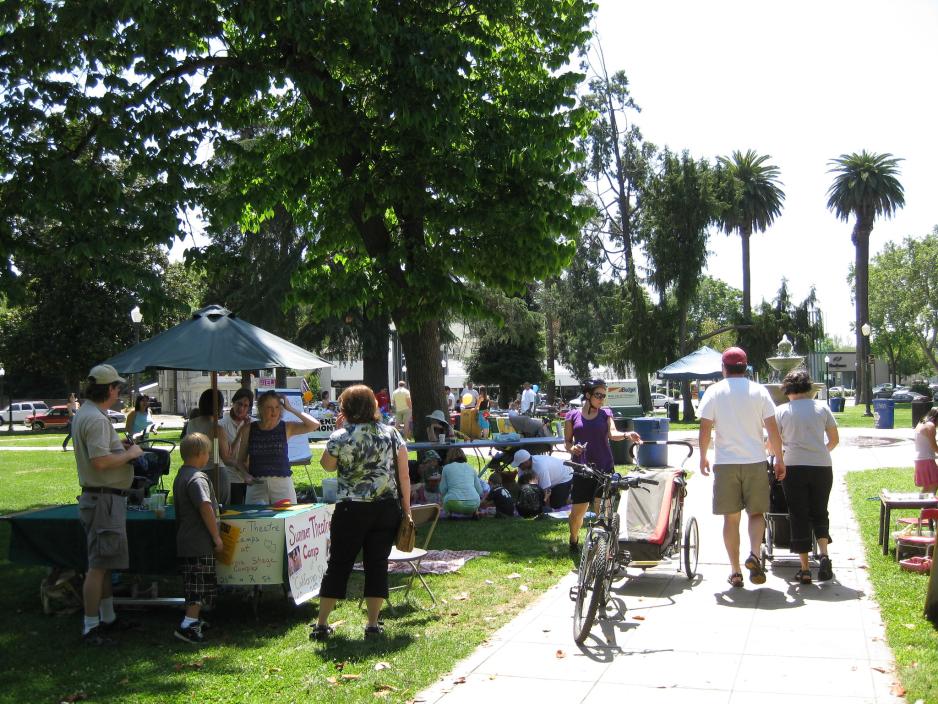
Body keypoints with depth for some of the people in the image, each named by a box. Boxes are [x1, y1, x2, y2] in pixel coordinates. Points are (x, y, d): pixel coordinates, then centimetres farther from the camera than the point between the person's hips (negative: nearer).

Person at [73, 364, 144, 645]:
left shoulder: (84, 414, 14)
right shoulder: (96, 419, -20)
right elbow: (100, 462, -28)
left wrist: (119, 447, 15)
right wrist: (130, 454, -14)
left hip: (98, 497, 11)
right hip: (104, 498, -11)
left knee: (103, 562, 18)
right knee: (98, 565, -6)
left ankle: (108, 618, 29)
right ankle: (91, 628, -1)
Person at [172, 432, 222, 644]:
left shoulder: (180, 476, 14)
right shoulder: (197, 478, -18)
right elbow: (206, 508, -27)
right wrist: (216, 536, -20)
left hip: (185, 541, 10)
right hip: (199, 543, -10)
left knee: (194, 584, 20)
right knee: (202, 585, -4)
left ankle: (192, 619, 31)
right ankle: (187, 625, -6)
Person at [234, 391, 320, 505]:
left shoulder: (286, 428, 2)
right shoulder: (249, 429, 5)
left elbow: (314, 424, -11)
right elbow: (241, 460, 12)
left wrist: (291, 409, -9)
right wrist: (247, 476, -7)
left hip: (282, 484, -1)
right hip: (257, 484, 1)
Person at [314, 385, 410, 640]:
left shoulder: (340, 437, -7)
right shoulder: (392, 434, 1)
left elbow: (327, 465, 10)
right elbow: (404, 476, 1)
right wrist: (406, 509, 7)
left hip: (351, 509, -2)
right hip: (387, 509, 2)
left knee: (339, 564, 7)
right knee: (377, 564, 9)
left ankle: (322, 624, 13)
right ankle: (373, 624, 10)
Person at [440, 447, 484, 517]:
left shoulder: (447, 468, 11)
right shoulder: (471, 468, 18)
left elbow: (442, 491, 11)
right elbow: (480, 491, 19)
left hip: (453, 505, -1)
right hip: (473, 504, 2)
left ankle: (450, 513, 6)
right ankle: (475, 512, 11)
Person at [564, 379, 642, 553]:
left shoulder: (606, 413, 6)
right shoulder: (573, 416, 4)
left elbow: (612, 434, -9)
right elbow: (567, 442, 9)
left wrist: (627, 435, -30)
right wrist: (572, 448, -14)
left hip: (604, 468, 0)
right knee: (577, 511, 5)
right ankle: (574, 540, 31)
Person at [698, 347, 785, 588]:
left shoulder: (714, 392, 0)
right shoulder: (759, 391, 2)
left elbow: (704, 429, -3)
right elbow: (773, 429, -1)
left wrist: (703, 457, 10)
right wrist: (779, 459, 8)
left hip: (725, 463, 0)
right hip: (755, 461, 0)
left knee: (731, 518, 7)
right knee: (756, 512, 12)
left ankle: (735, 571, 9)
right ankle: (754, 554, -12)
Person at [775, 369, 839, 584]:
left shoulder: (781, 411, 2)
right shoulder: (821, 407, 7)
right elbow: (834, 439, 12)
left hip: (794, 467, -1)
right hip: (822, 467, 2)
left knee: (799, 517, 4)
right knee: (819, 513, 16)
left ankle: (805, 569, 3)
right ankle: (824, 555, -5)